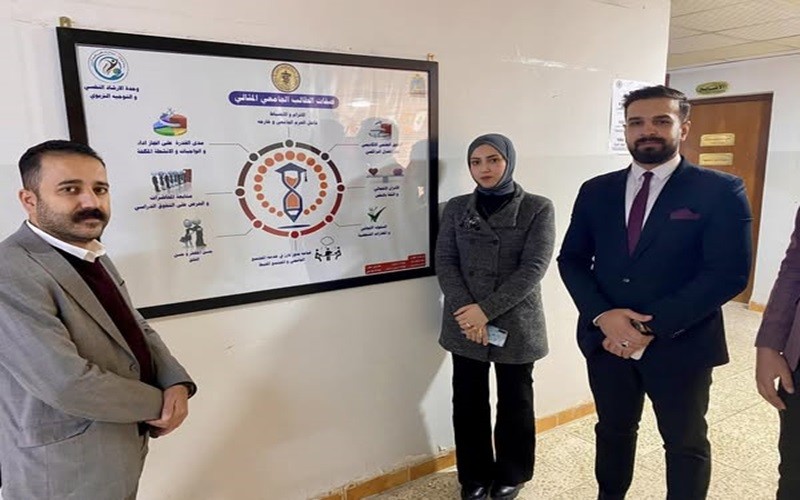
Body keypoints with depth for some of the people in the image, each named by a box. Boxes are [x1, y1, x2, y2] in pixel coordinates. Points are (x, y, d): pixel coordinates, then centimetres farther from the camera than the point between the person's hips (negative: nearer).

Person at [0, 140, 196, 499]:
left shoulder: (94, 257, 6)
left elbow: (137, 330, 8)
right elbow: (68, 384, -30)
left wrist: (176, 384, -10)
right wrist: (159, 403, -16)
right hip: (68, 471, -8)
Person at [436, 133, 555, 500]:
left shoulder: (538, 208, -3)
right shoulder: (456, 208, 6)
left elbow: (533, 268, -11)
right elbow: (445, 262, 0)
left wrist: (486, 310, -18)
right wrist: (466, 309, -14)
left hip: (516, 324, -2)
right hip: (465, 324, 2)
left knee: (514, 401, 12)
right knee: (468, 402, 10)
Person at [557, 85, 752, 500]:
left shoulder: (721, 190, -8)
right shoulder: (596, 191, 3)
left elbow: (729, 274, -15)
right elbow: (571, 259, 2)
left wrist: (653, 327, -20)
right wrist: (602, 315, -15)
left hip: (680, 344, -3)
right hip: (605, 339, 3)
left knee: (685, 444, 18)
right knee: (613, 431, 21)